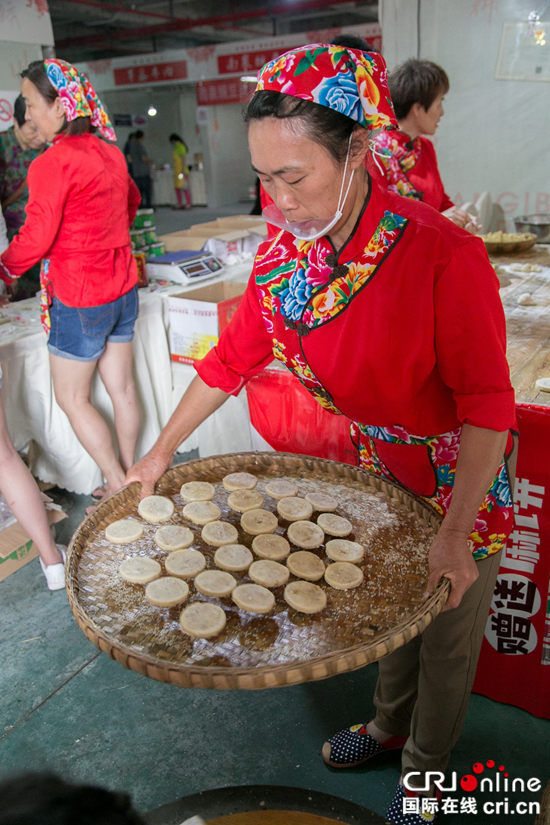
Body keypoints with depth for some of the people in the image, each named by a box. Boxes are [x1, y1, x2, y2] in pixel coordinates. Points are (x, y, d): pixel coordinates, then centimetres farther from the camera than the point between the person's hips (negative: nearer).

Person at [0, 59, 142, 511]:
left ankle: (118, 487, 15)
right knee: (121, 388, 15)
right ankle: (130, 477, 28)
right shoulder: (110, 154, 7)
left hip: (80, 298, -8)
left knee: (71, 398, 8)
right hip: (122, 288, 8)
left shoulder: (52, 163, -17)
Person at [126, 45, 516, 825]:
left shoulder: (444, 256, -31)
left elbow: (487, 403, -25)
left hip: (461, 471, -4)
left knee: (447, 634, 16)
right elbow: (233, 359, -2)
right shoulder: (283, 254, -12)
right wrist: (162, 452, 2)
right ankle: (390, 724, 54)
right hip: (377, 461, 5)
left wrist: (456, 532, -28)